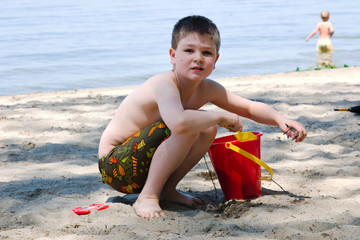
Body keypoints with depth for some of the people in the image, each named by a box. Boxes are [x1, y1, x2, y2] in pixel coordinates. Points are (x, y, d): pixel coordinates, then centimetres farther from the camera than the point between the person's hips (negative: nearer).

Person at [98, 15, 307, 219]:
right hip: (116, 166, -8)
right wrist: (222, 116, -31)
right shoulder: (164, 85, -27)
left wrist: (281, 121, -10)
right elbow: (179, 123, -48)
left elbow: (250, 108, 9)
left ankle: (167, 189, 4)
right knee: (187, 128, -26)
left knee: (208, 128, -2)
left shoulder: (208, 89, -2)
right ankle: (147, 196, -17)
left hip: (144, 162, 8)